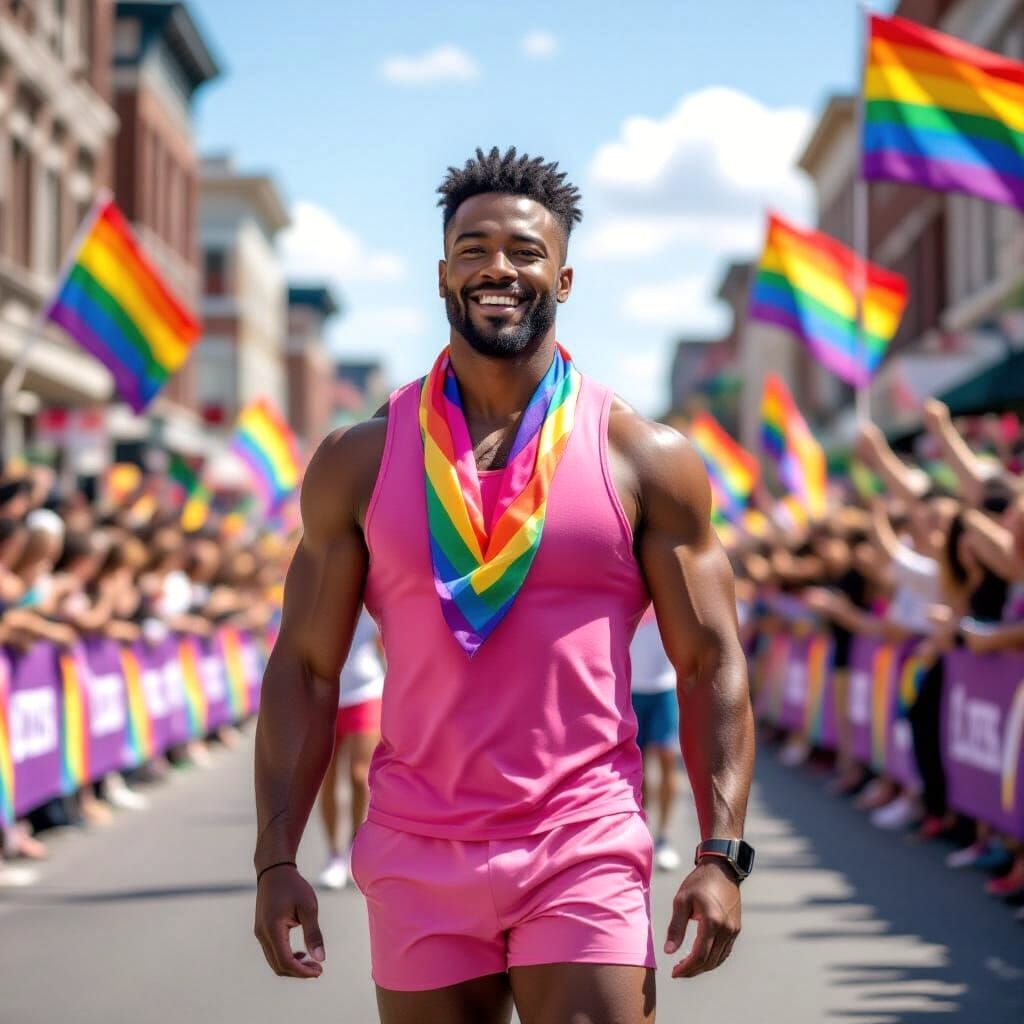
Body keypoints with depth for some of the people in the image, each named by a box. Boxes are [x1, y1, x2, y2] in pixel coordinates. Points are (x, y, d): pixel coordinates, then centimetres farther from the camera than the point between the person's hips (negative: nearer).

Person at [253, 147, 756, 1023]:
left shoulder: (647, 460, 2)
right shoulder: (359, 461, 6)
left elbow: (712, 665, 2)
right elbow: (305, 669, 6)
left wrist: (721, 855, -8)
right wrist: (277, 858, -3)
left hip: (586, 857, -1)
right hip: (417, 861, 2)